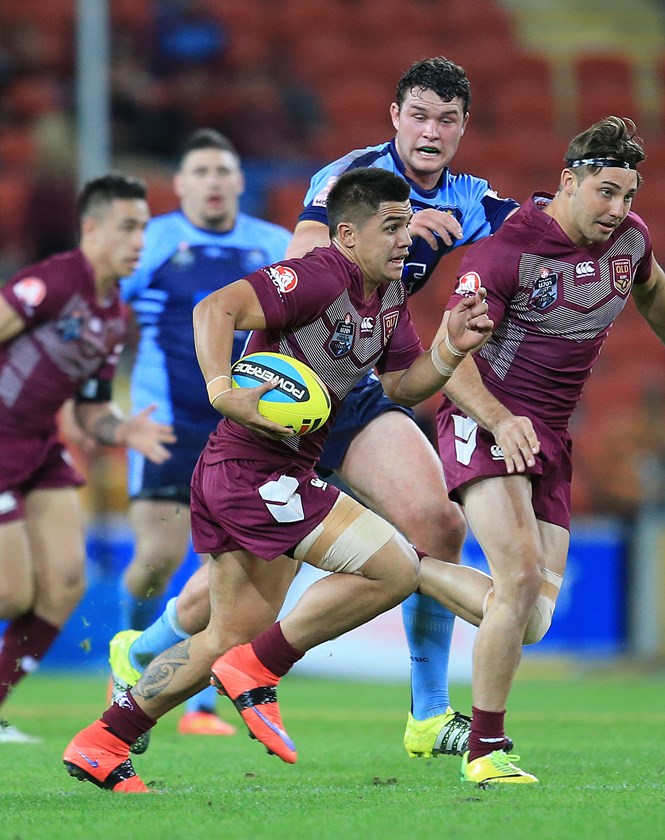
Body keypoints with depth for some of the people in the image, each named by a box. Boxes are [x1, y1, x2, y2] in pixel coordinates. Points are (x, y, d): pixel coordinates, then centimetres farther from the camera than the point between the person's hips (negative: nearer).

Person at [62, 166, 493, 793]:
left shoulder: (389, 295, 13)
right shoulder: (320, 277, -18)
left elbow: (402, 385, 17)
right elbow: (215, 309, -26)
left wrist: (451, 348, -1)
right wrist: (224, 393, -38)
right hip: (255, 474, -11)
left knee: (231, 638, 16)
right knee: (395, 569, -14)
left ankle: (100, 744, 22)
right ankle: (258, 671, -5)